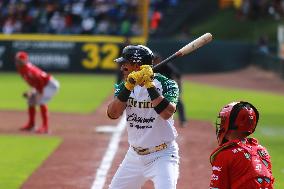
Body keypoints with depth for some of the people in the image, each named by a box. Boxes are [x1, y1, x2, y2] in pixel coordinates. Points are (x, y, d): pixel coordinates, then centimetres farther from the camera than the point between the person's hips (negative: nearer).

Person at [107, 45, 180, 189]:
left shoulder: (165, 84, -11)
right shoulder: (124, 86, 3)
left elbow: (167, 113, -29)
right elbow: (112, 114, -13)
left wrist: (149, 85, -28)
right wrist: (128, 87, -23)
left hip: (162, 156, -6)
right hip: (134, 155, 6)